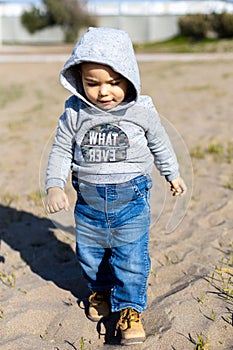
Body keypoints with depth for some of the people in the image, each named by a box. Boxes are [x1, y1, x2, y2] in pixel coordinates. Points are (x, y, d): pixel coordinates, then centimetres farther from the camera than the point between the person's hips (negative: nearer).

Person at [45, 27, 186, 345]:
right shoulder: (74, 114, -9)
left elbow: (160, 145, 8)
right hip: (88, 202, 2)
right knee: (90, 255, 18)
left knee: (131, 258, -1)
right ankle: (100, 290, 45)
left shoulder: (142, 111, -9)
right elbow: (61, 151, 0)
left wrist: (172, 174, 19)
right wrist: (54, 186, -11)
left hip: (131, 200, -2)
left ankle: (129, 308, 19)